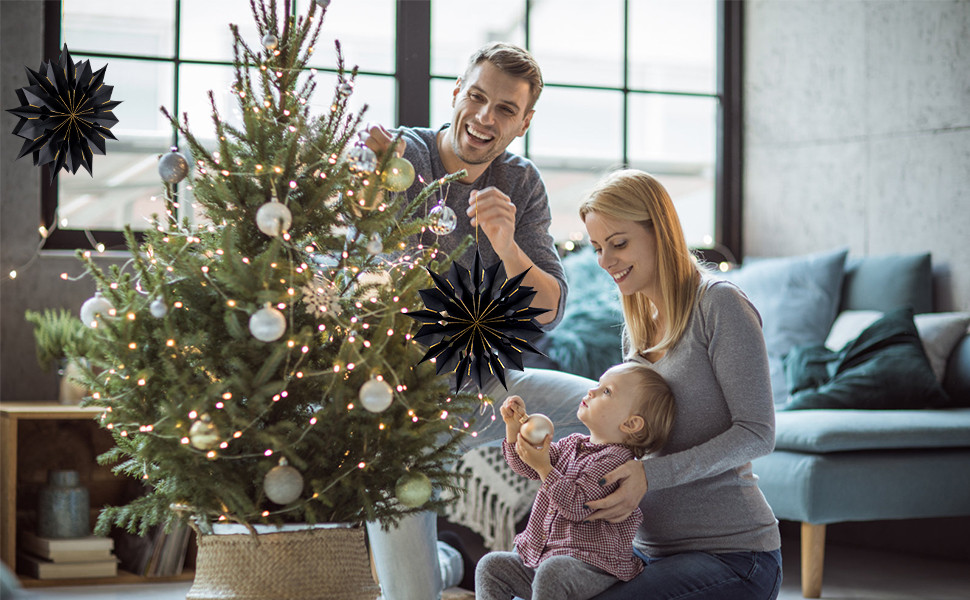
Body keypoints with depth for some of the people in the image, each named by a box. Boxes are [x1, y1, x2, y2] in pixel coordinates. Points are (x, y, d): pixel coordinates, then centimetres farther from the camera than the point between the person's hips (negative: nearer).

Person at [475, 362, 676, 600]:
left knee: (551, 573, -37)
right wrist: (515, 426, 2)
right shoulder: (573, 444, 11)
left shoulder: (617, 459, -15)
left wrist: (543, 466, -24)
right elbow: (525, 467, 17)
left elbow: (577, 507, -23)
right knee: (491, 565, 0)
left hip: (592, 565, -9)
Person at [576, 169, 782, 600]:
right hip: (652, 548, 8)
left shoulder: (719, 305, -10)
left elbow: (757, 433, -14)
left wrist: (650, 475, -22)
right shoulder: (636, 329, 15)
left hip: (731, 553, -8)